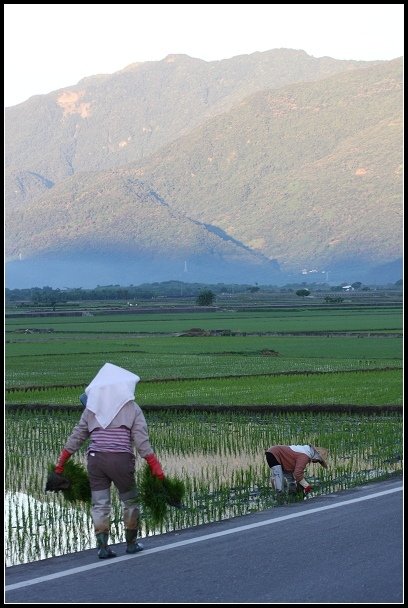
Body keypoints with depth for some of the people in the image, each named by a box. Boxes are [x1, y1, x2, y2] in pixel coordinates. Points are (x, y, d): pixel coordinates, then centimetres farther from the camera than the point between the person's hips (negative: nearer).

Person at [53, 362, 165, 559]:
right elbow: (141, 439, -5)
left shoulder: (92, 409, 10)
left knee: (100, 504, 5)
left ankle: (102, 546, -1)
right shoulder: (132, 409, 3)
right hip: (121, 460, -2)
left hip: (95, 460, 2)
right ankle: (131, 543, 22)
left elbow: (77, 436, 11)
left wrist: (61, 461, 18)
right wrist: (154, 465, -5)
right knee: (130, 501, 14)